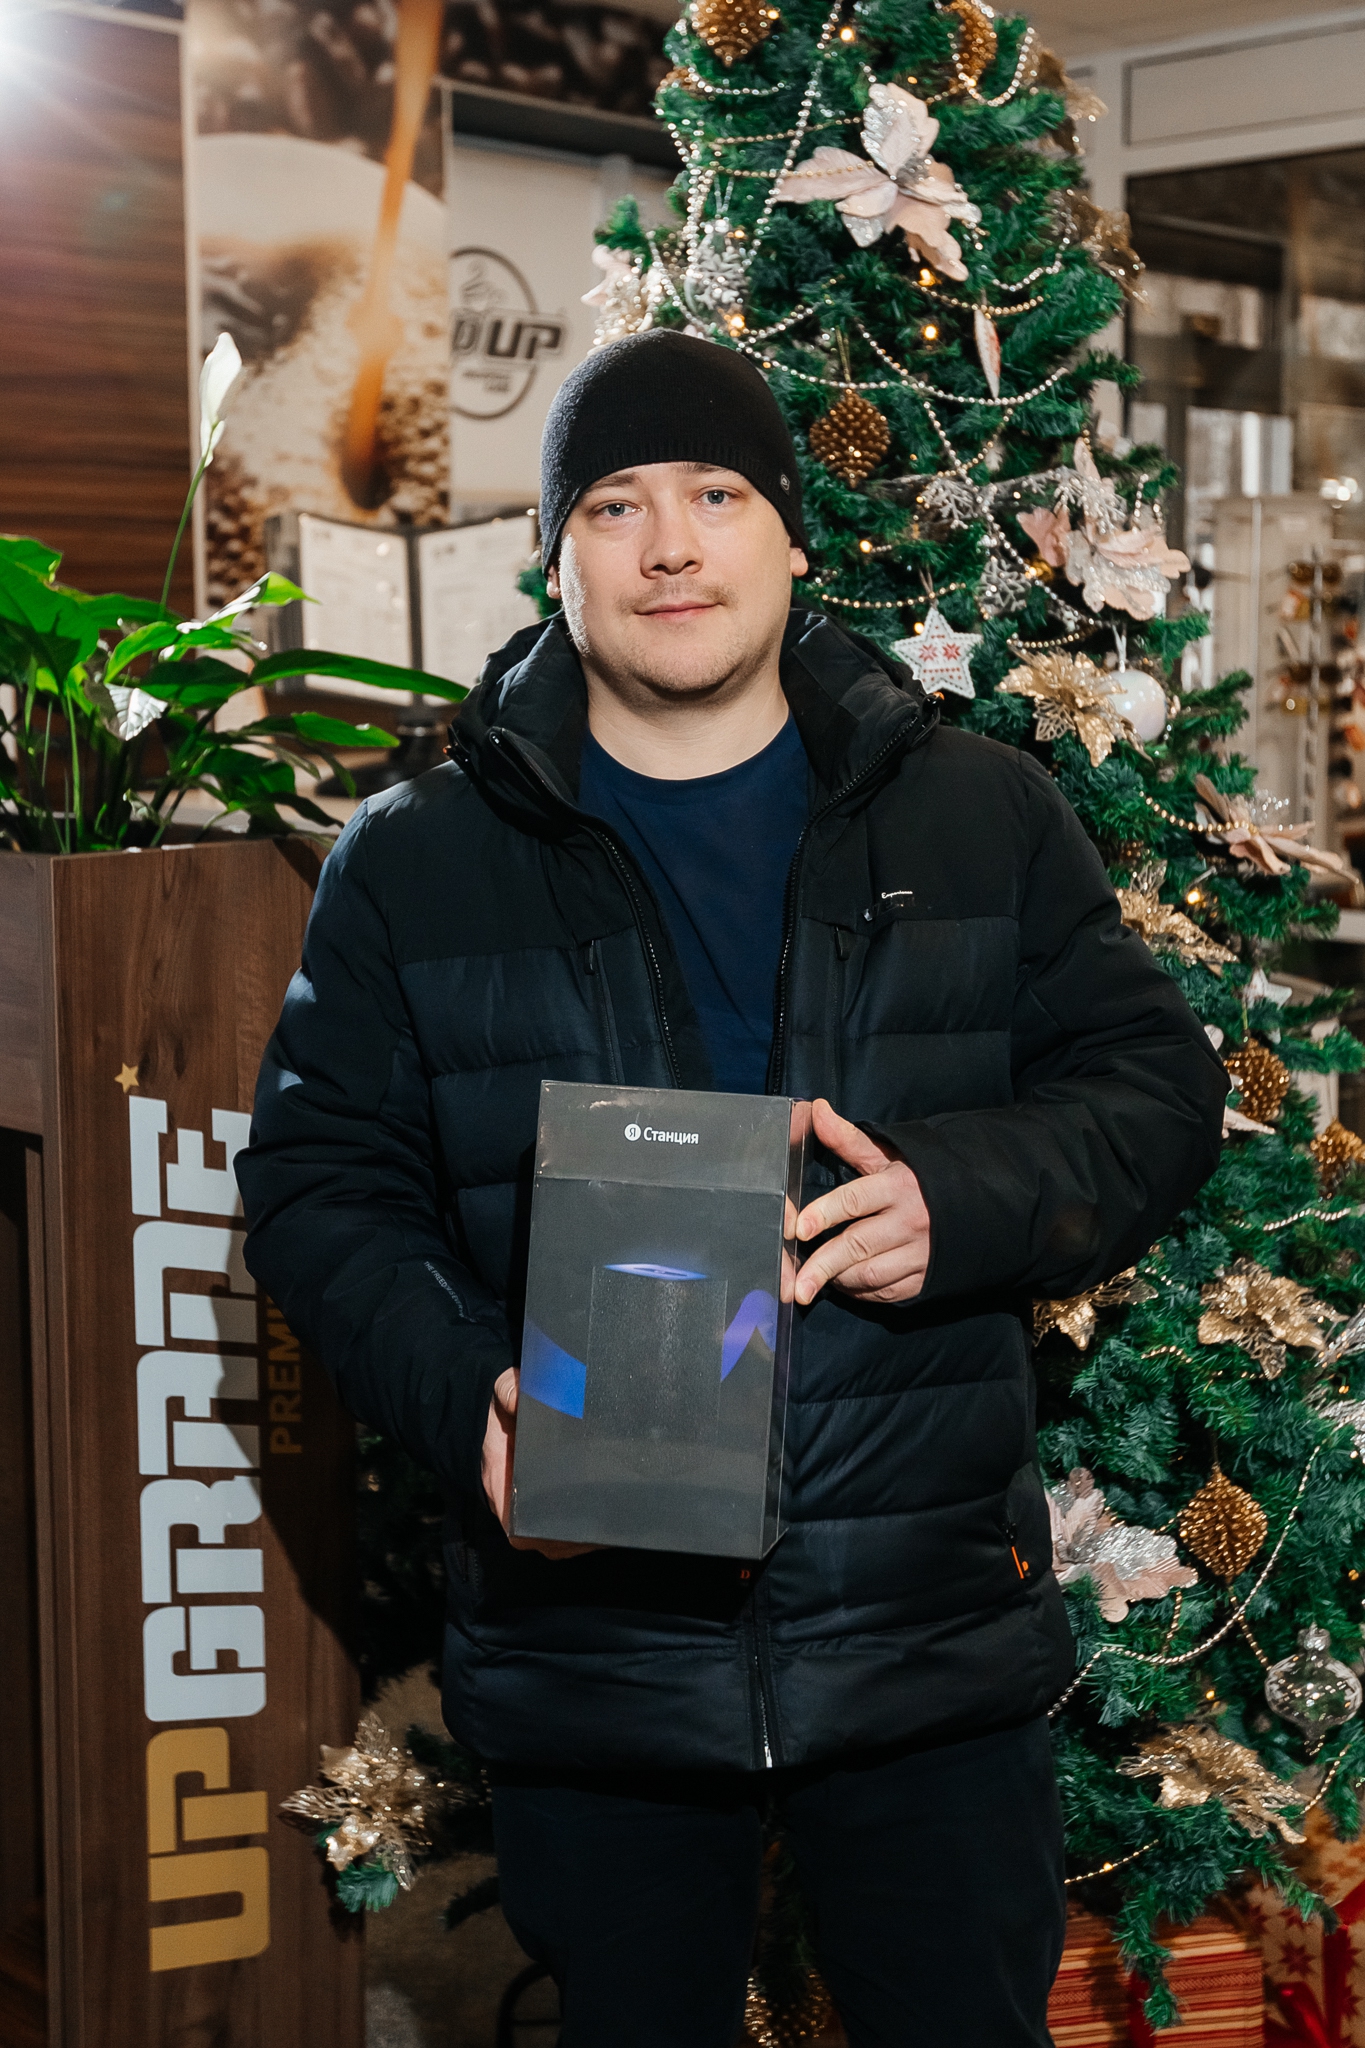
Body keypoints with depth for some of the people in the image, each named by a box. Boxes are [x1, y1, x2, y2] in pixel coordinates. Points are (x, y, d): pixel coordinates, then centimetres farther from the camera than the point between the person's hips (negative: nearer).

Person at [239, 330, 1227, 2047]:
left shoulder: (985, 820, 4)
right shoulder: (415, 862, 2)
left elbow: (1157, 1086, 4)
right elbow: (321, 1184, 2)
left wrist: (965, 1201, -16)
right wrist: (468, 1394, -17)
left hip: (933, 1643, 1)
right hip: (588, 1636, 0)